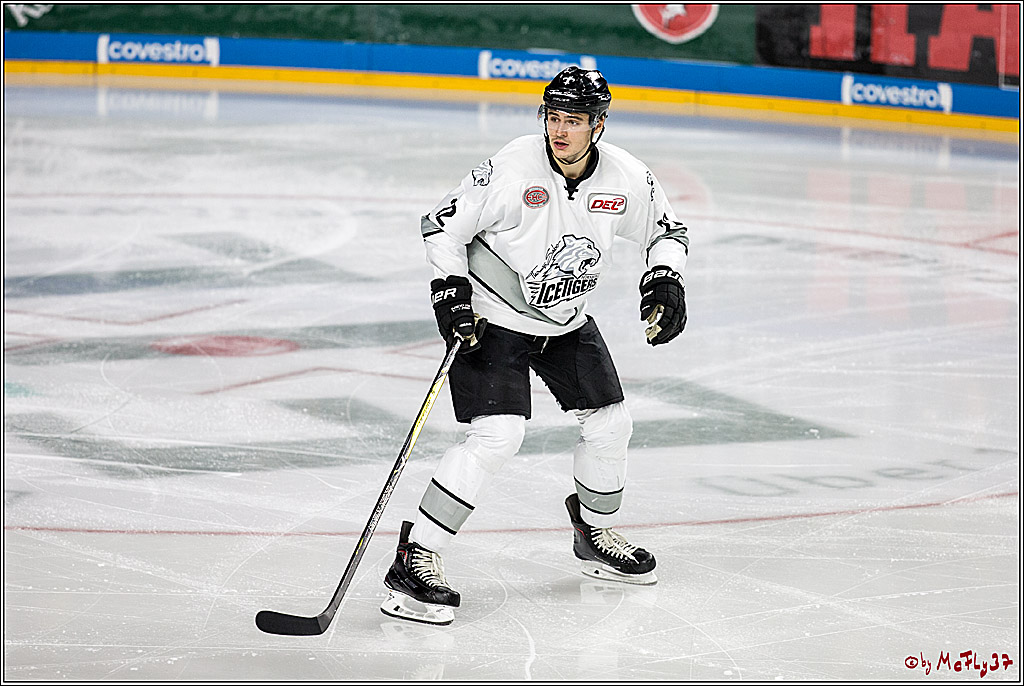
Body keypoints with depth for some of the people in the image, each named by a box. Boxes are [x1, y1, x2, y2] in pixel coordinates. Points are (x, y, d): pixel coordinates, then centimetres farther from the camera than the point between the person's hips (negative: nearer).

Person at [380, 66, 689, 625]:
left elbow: (667, 231, 8)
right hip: (493, 318, -6)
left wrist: (665, 280, -10)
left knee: (610, 425, 10)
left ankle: (595, 536, 36)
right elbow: (442, 225, -15)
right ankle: (416, 558, -17)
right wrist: (450, 287, -26)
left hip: (566, 321, 6)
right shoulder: (513, 168, -24)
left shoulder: (626, 179, -11)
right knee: (498, 435, -20)